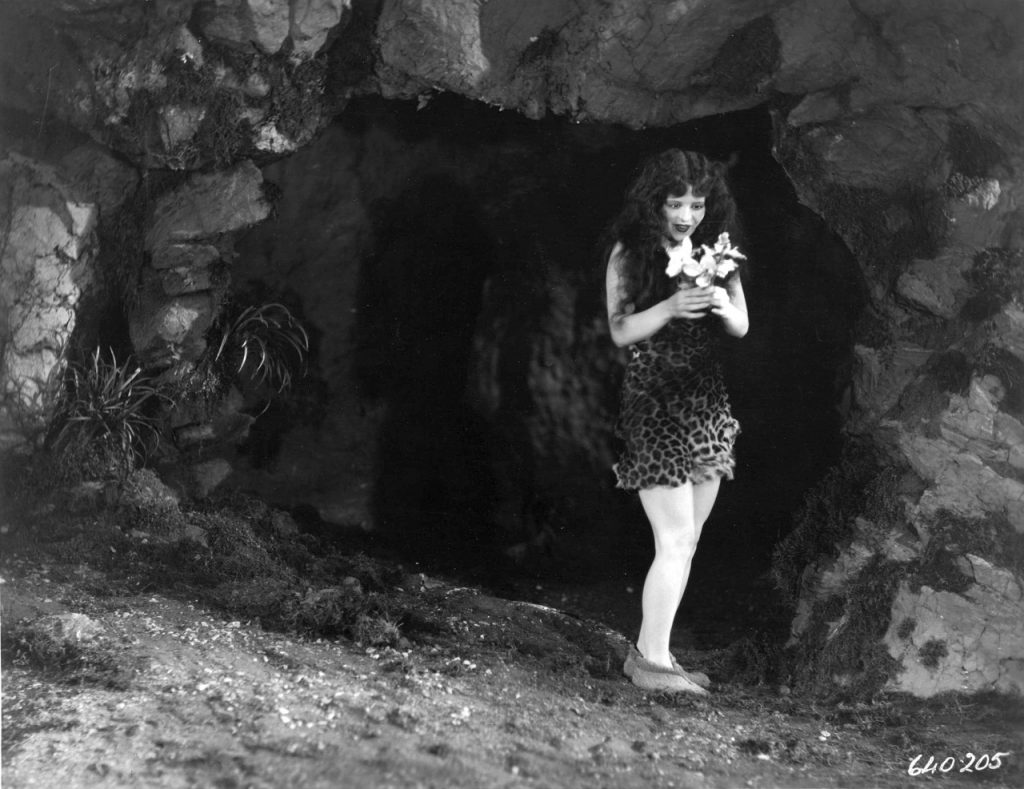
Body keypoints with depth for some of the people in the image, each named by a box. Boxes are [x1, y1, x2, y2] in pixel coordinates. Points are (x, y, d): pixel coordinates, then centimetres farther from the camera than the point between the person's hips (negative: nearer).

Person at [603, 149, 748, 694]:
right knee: (674, 538, -11)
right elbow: (621, 331, -7)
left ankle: (653, 651, 16)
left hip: (705, 401, 6)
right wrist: (671, 307, -23)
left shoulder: (714, 251, 10)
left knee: (686, 540, 8)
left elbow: (742, 327, 8)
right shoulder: (629, 253, -2)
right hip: (653, 400, -6)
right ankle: (650, 658, -3)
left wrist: (723, 305, -14)